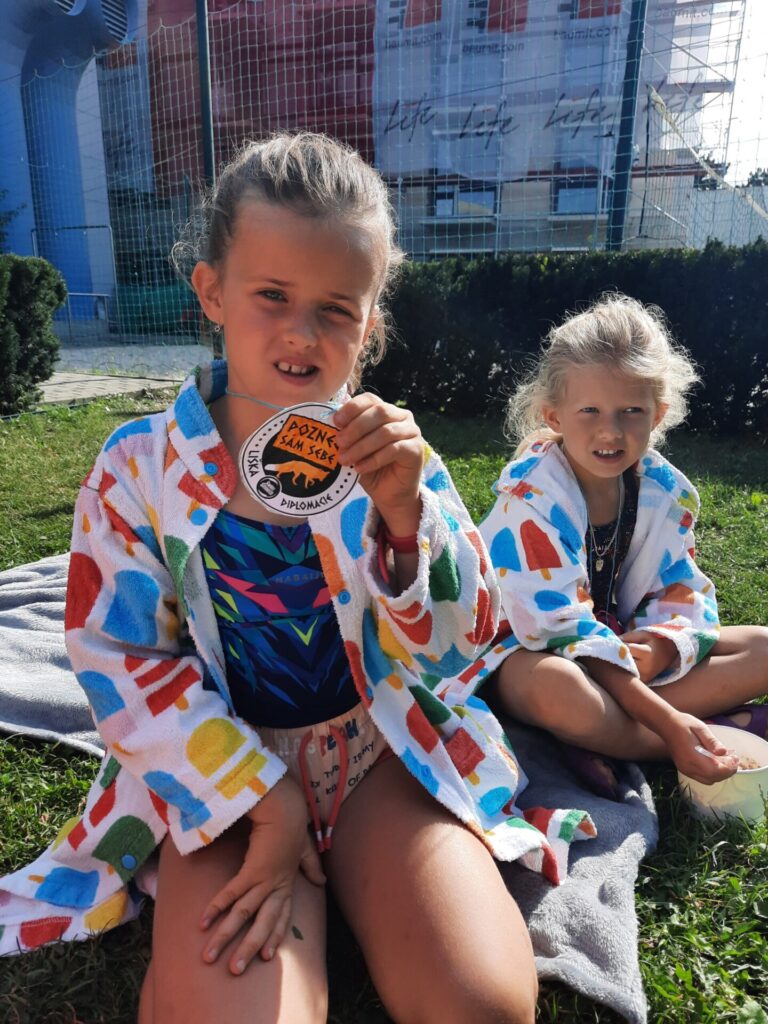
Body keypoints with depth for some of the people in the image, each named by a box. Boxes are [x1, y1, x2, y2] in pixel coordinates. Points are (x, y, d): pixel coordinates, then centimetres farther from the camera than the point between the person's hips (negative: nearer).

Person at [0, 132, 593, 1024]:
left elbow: (458, 648, -8)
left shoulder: (389, 455, -5)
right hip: (224, 771, 0)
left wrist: (404, 507, -27)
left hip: (387, 752, 2)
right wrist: (264, 802, -12)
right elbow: (121, 661, -6)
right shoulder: (137, 466, -7)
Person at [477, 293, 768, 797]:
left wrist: (658, 648, -24)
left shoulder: (667, 491, -3)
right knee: (558, 689, -41)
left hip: (626, 647, 7)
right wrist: (669, 723, -29)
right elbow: (560, 628, -26)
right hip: (530, 652, -6)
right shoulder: (531, 496, -22)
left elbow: (685, 596, 1)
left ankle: (601, 743, -19)